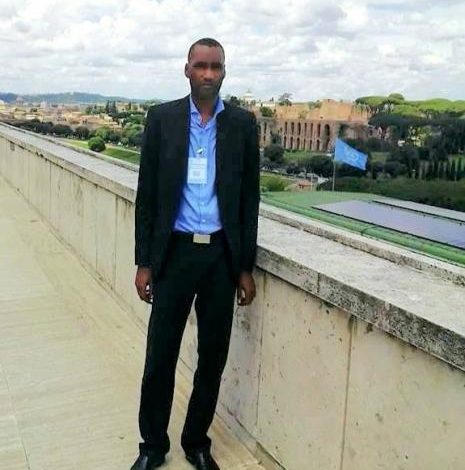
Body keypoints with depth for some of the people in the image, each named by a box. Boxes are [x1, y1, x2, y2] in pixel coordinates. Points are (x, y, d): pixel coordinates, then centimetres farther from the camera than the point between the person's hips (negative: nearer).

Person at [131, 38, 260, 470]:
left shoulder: (242, 123, 2)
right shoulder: (161, 118, 0)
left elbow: (249, 198, 4)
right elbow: (146, 194, 1)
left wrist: (246, 267, 1)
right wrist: (144, 262, -2)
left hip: (222, 254, 1)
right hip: (174, 252, -1)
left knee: (213, 357, 11)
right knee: (160, 356, 6)